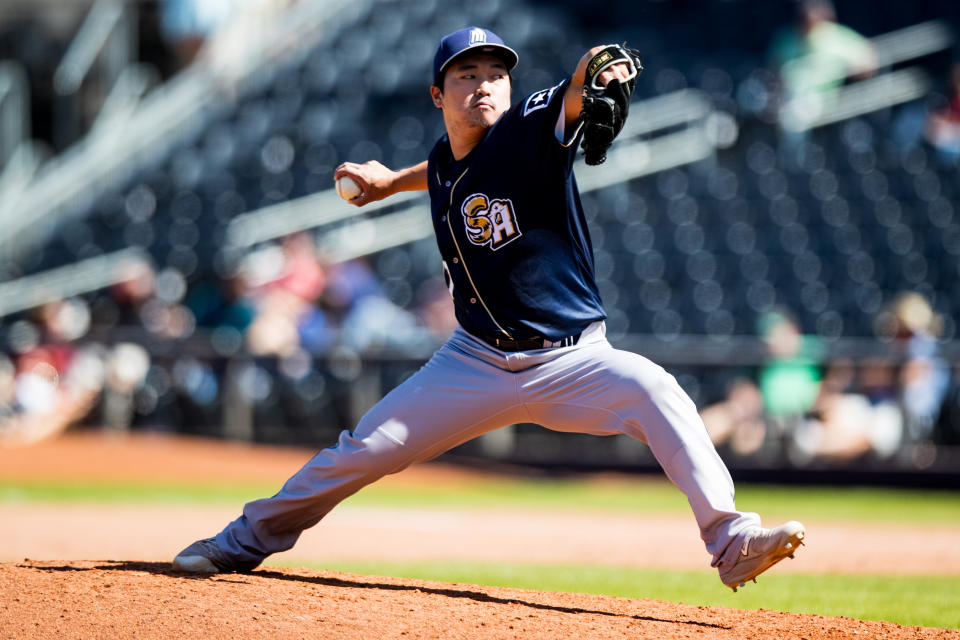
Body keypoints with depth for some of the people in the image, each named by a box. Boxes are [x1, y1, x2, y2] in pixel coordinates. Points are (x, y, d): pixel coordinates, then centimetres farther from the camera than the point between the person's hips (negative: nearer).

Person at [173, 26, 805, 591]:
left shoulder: (529, 129, -14)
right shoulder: (444, 166, 3)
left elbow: (573, 98, -36)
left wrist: (598, 66, -58)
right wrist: (392, 181, 39)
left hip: (573, 361, -5)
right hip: (477, 363, 5)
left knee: (652, 389, -33)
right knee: (364, 450, 4)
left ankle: (731, 541, -32)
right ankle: (244, 542, 24)